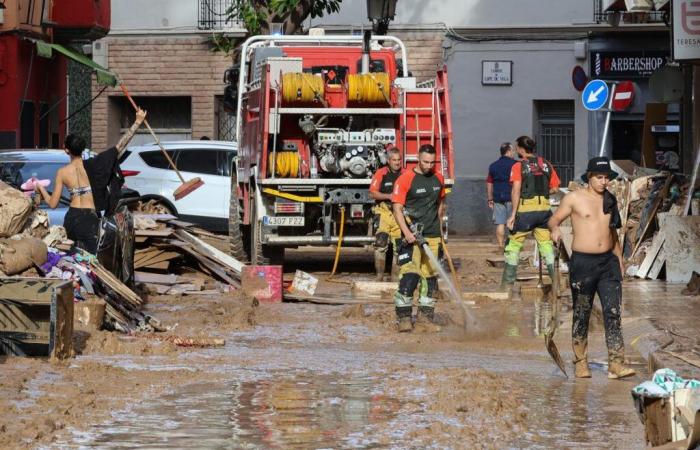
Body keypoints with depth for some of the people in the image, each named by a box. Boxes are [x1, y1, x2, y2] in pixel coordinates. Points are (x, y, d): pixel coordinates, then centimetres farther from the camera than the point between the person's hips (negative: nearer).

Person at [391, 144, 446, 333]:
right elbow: (397, 209, -11)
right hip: (412, 235, -6)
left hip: (433, 235, 6)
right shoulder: (406, 179, -8)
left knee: (430, 275, 5)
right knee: (409, 275, -14)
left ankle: (425, 316, 11)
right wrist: (406, 232, -21)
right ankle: (404, 317, -10)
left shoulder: (438, 179, 9)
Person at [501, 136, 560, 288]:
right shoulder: (546, 164, 8)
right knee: (546, 244, 12)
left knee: (514, 244, 6)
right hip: (544, 209, 4)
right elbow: (555, 187, 10)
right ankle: (555, 277, 10)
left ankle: (508, 282, 6)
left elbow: (516, 191, -15)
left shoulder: (518, 166, -7)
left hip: (526, 211, -4)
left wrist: (513, 215, -14)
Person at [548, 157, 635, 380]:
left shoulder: (610, 200, 12)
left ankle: (616, 364, -11)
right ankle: (581, 362, 17)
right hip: (582, 261, -4)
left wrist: (619, 259, 23)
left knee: (613, 313, -7)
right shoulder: (574, 198, -2)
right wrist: (555, 230, -22)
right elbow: (554, 219, 1)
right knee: (581, 314, 5)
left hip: (608, 261, 4)